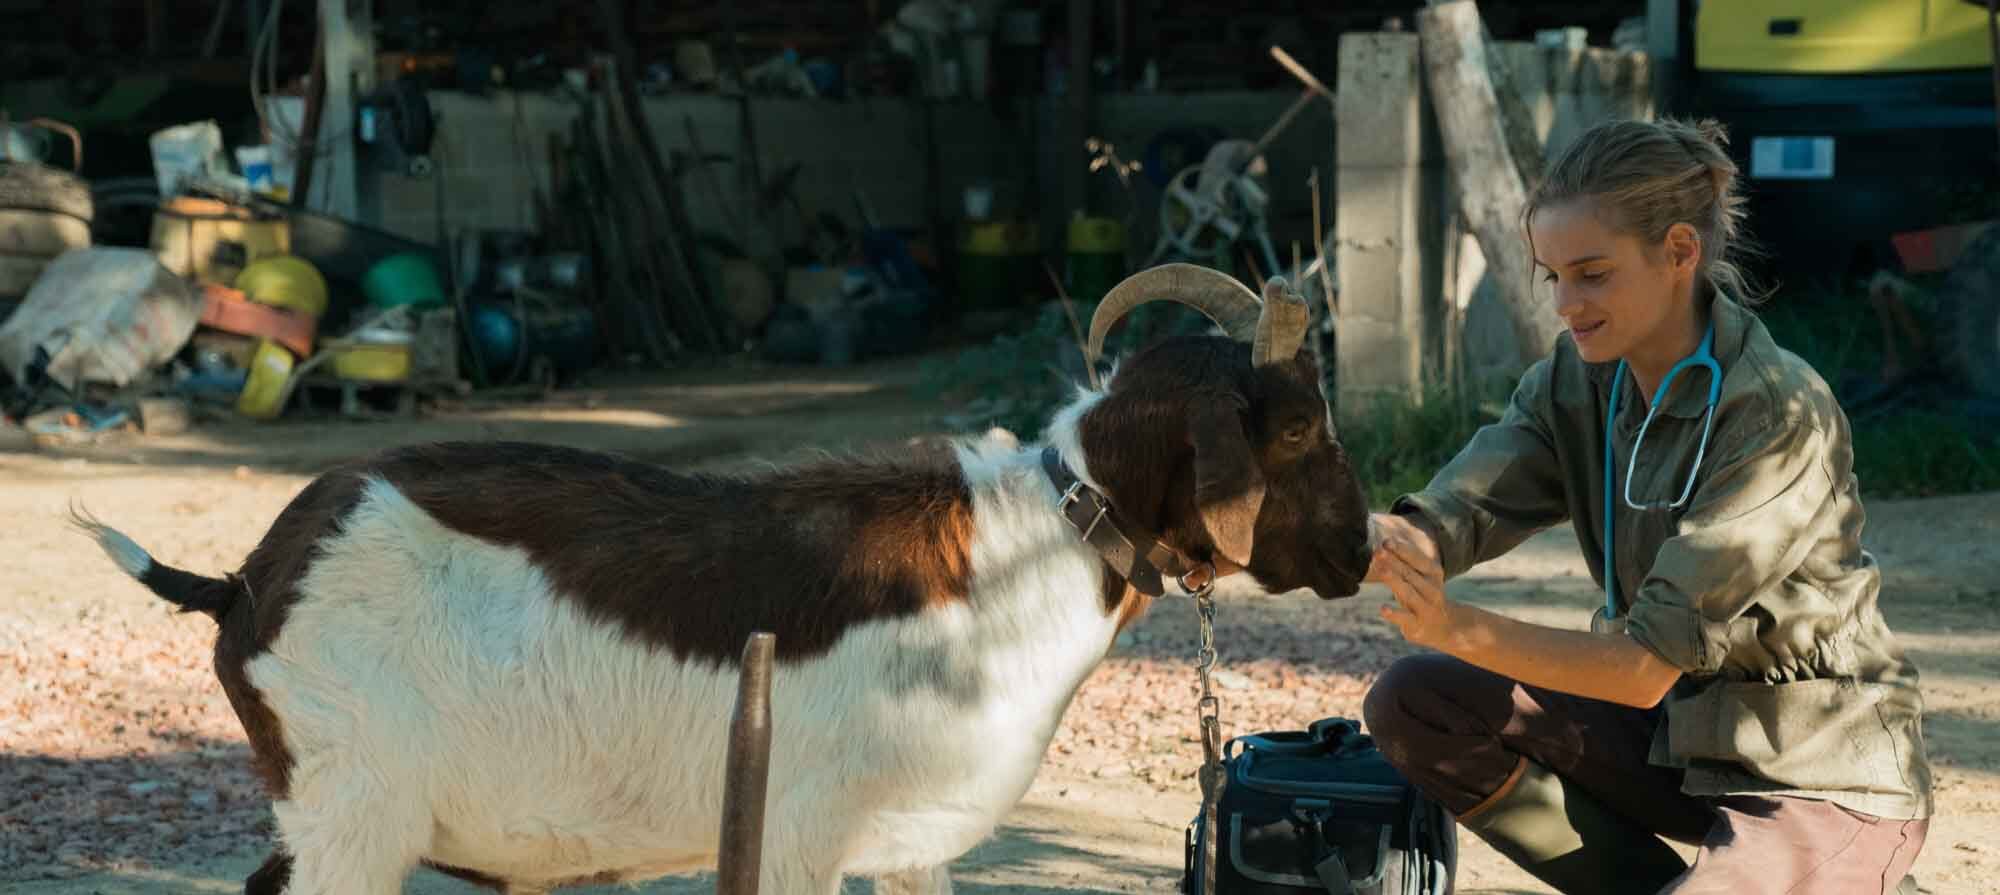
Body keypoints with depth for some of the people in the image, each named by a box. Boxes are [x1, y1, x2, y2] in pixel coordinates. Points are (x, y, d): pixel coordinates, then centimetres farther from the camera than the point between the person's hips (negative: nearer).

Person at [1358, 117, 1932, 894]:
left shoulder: (1781, 419, -25)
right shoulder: (1577, 380, -3)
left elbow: (1651, 662, -29)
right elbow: (1447, 520, -16)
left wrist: (1457, 628, -40)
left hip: (1823, 780, -7)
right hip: (1677, 736, 7)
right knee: (1414, 705, -8)